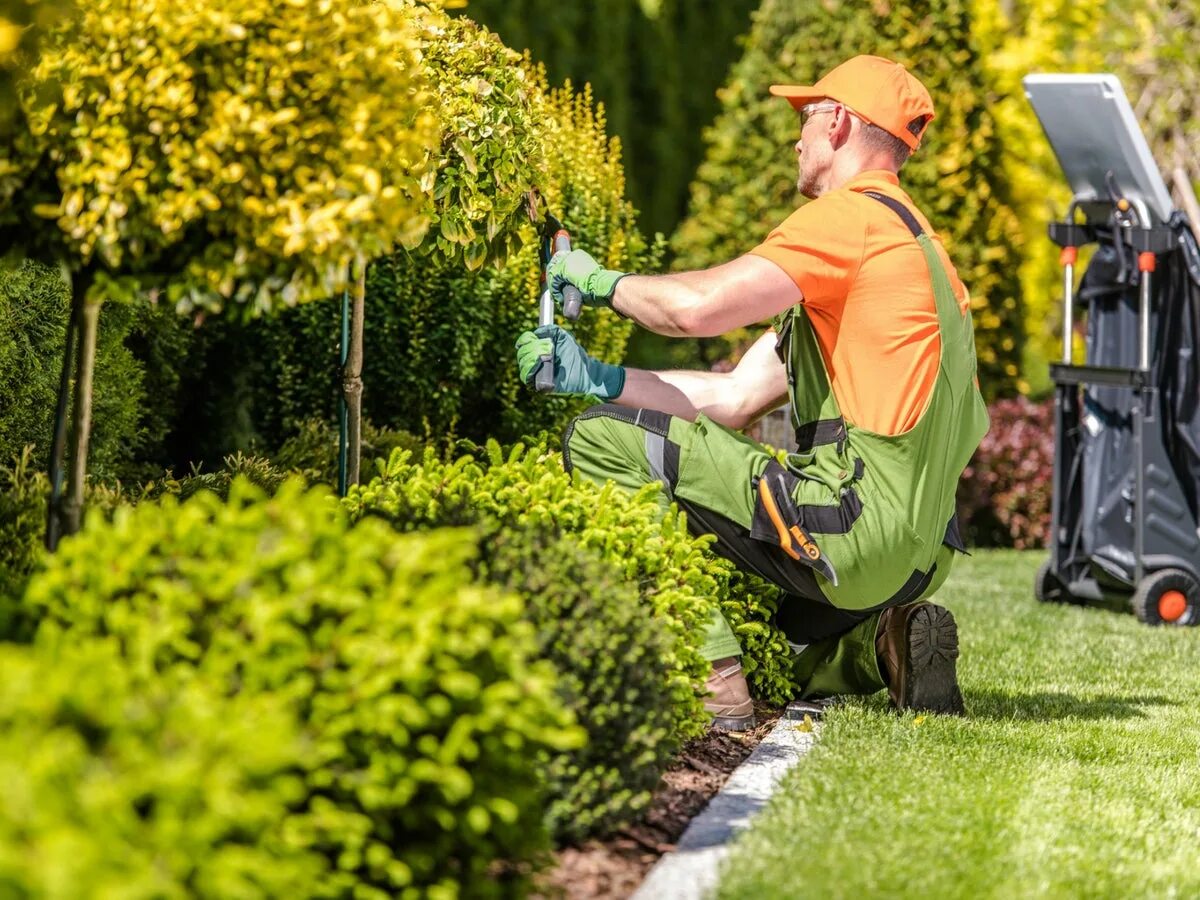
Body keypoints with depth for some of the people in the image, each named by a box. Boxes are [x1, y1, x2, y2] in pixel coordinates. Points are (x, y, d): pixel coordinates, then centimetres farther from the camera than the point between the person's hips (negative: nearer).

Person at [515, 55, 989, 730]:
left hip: (860, 520, -10)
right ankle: (881, 643, 9)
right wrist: (595, 378, 12)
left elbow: (698, 306, -19)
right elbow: (736, 400, 19)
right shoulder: (903, 235, 24)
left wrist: (601, 281, 2)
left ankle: (714, 682, -17)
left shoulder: (853, 214, -7)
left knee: (602, 442, -10)